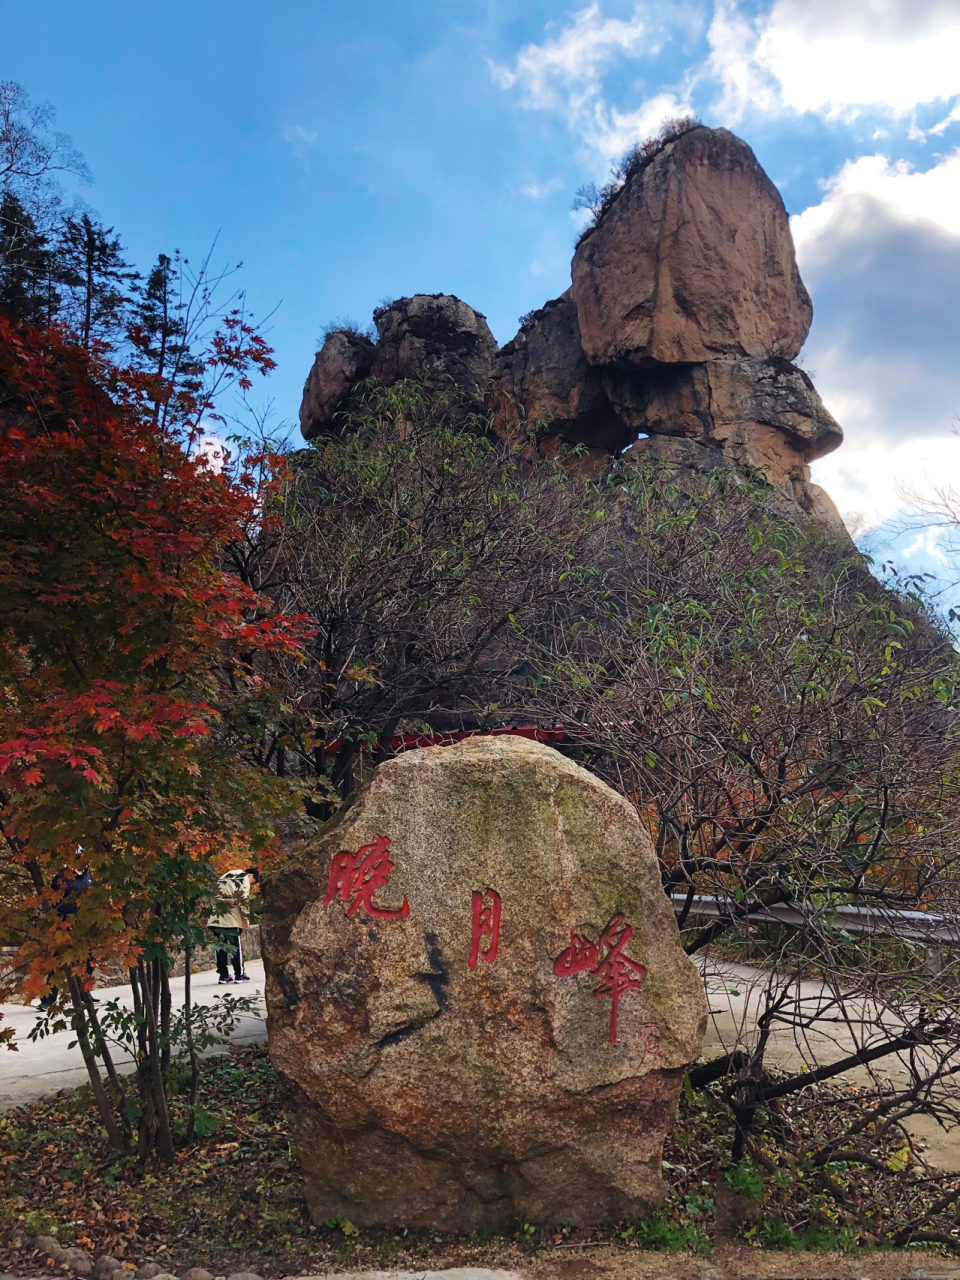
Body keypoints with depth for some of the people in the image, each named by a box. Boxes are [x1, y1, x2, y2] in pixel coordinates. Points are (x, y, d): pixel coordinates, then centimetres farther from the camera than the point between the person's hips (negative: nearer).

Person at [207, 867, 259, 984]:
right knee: (236, 945, 2)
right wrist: (245, 917, -3)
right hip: (230, 916, -6)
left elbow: (217, 892, 24)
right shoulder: (244, 878, 4)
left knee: (219, 945, 8)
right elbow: (243, 898, -7)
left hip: (216, 916, 6)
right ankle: (239, 975, 5)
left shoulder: (227, 875, 27)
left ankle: (223, 975, 8)